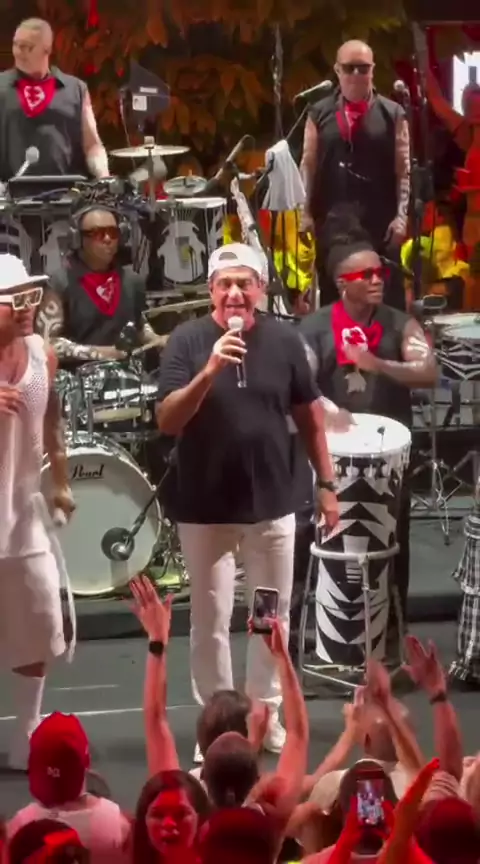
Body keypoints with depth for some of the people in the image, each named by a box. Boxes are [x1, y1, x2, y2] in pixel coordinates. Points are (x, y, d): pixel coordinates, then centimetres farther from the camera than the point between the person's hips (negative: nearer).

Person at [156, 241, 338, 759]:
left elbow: (309, 417, 8)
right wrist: (210, 371, -31)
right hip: (205, 509, -2)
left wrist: (326, 484, 7)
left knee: (273, 617, 12)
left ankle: (266, 713, 27)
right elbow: (166, 421, -17)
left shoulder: (283, 340, -2)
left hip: (272, 505, 2)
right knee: (210, 621, 4)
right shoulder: (187, 341, -9)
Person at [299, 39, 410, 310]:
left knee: (387, 298, 1)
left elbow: (403, 168, 1)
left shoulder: (392, 114, 2)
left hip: (380, 222, -1)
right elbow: (308, 165, 7)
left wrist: (401, 214, -7)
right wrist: (307, 212, 1)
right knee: (333, 297, 9)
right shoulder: (320, 114, 6)